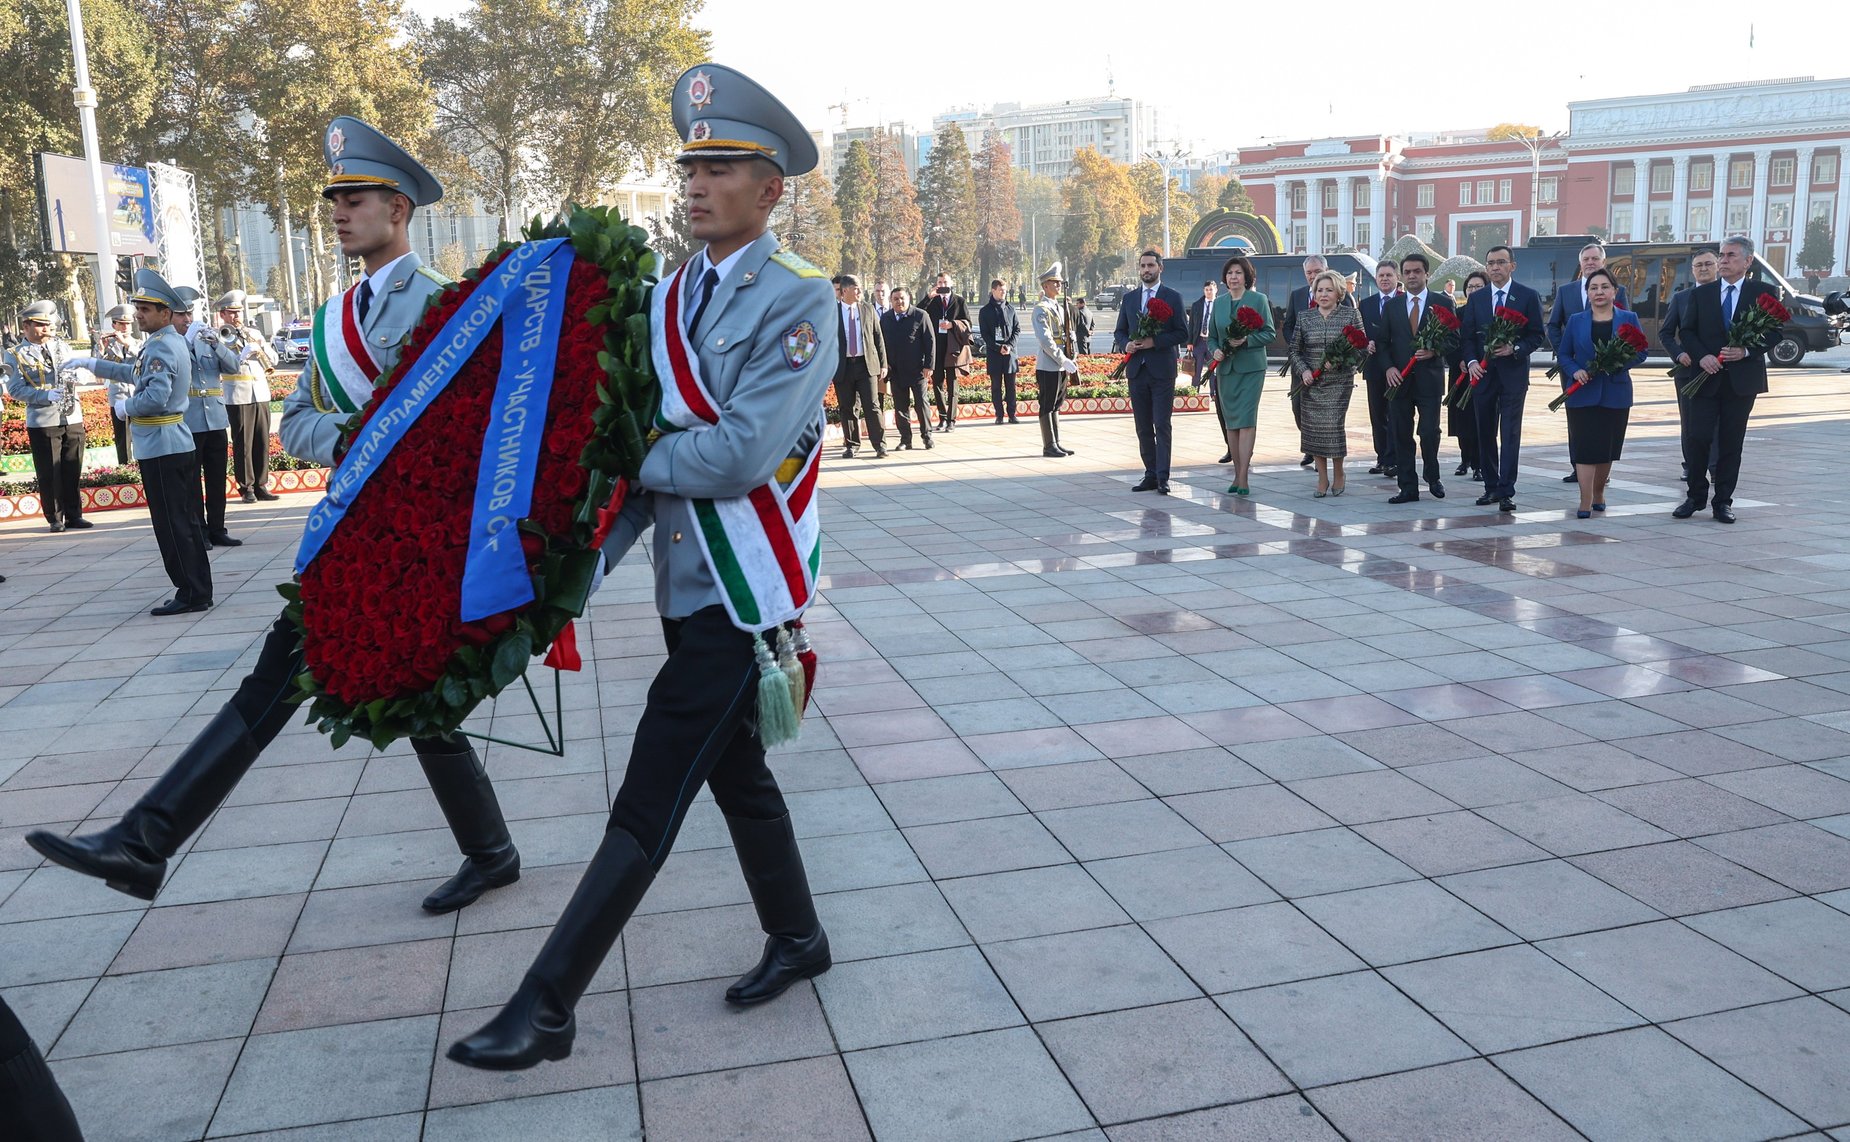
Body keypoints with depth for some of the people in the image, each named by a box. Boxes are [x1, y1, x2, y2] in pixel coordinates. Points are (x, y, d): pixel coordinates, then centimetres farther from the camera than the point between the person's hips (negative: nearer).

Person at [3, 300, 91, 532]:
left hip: (72, 417, 4)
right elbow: (15, 389, -7)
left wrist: (71, 379, -4)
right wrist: (46, 395, -20)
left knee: (72, 470, 7)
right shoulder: (15, 355, 0)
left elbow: (76, 371, 19)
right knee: (49, 473, -1)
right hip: (42, 422, -4)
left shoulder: (62, 346, 13)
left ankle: (74, 515, 15)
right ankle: (55, 518, 7)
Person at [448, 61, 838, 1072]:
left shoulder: (798, 302, -13)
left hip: (739, 600, -7)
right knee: (738, 774, 19)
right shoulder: (670, 298, 8)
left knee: (647, 807, -2)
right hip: (687, 586, 7)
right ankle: (796, 938, 38)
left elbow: (742, 456, -23)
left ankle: (545, 1009, 7)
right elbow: (644, 455, 6)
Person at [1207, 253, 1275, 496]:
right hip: (1225, 368, 4)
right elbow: (1212, 335, 15)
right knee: (1230, 422, 6)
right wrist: (1215, 351, -5)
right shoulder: (1219, 302, 11)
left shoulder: (1259, 299, 0)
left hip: (1251, 367, -4)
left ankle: (1243, 477, -14)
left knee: (1246, 420, -11)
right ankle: (1238, 473, 14)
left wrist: (1247, 340, -17)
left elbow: (1270, 333, -2)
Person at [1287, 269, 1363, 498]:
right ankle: (1322, 477, 13)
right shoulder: (1304, 317, 7)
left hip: (1339, 382, -2)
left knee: (1334, 425, -8)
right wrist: (1303, 370, -9)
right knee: (1314, 427, 1)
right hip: (1311, 382, 3)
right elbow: (1293, 350, 8)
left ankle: (1338, 474, 13)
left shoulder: (1351, 315, 2)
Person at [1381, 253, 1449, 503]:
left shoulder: (1442, 303, 4)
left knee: (1429, 431, -5)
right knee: (1402, 435, 2)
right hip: (1399, 379, 2)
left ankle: (1433, 477, 20)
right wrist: (1389, 367, -6)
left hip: (1429, 379, -2)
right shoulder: (1391, 306, 10)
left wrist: (1434, 351, -15)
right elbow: (1383, 342, 10)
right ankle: (1408, 487, 9)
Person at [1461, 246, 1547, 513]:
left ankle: (1506, 491, -7)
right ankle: (1491, 487, 16)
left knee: (1510, 434, -7)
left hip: (1513, 373, -3)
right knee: (1485, 433, 7)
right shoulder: (1476, 299, 10)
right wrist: (1471, 362, -8)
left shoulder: (1528, 296, 2)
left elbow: (1536, 336, 1)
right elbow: (1467, 336, 8)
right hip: (1482, 374, 3)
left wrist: (1515, 349, -16)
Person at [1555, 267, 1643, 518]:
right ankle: (1586, 502, -7)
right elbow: (1564, 355, 6)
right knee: (1585, 447, -7)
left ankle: (1598, 493, 28)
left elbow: (1641, 353, 3)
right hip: (1583, 393, -1)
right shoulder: (1575, 321, 7)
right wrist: (1575, 371, -13)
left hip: (1615, 393, 1)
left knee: (1607, 447, 9)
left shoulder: (1628, 319, 6)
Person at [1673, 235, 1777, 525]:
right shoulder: (1701, 294, 8)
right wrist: (1702, 356, -11)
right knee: (1697, 438, -5)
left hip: (1742, 379, -1)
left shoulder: (1765, 293, 4)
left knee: (1731, 443, 4)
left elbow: (1775, 332, 1)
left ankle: (1723, 501, 11)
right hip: (1705, 378, 1)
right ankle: (1696, 496, 10)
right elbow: (1686, 332, 6)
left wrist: (1747, 351, -16)